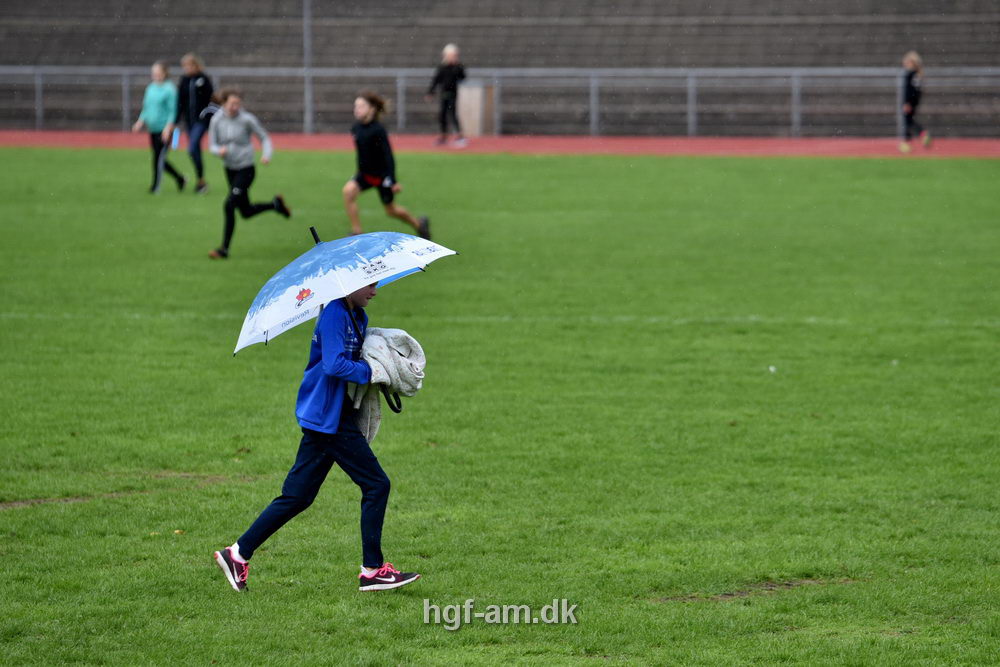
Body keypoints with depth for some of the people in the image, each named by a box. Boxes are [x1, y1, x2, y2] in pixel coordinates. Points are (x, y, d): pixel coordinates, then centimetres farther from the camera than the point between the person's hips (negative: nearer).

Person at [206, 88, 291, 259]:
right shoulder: (217, 120, -5)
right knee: (246, 211, 15)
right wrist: (219, 150, -24)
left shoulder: (246, 119, -14)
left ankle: (224, 249, -8)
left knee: (229, 205, -17)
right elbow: (212, 145, 0)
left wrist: (266, 155, -21)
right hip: (230, 169, 5)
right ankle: (275, 204, 44)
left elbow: (264, 137, -3)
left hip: (246, 169, -5)